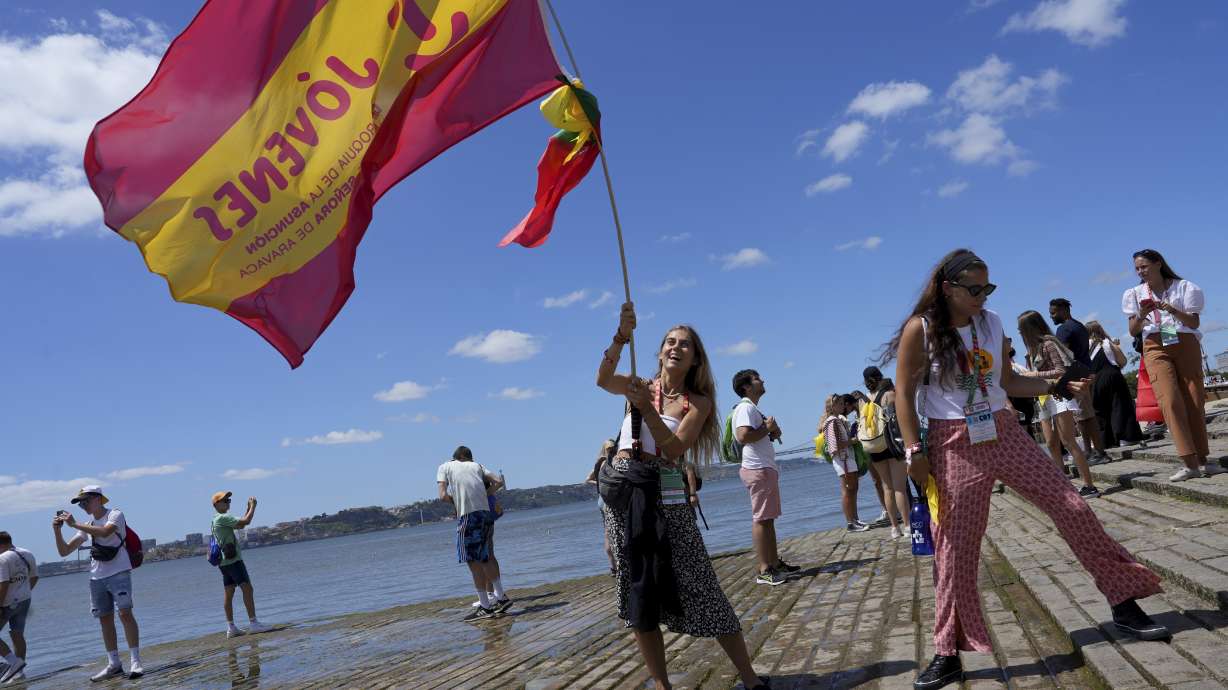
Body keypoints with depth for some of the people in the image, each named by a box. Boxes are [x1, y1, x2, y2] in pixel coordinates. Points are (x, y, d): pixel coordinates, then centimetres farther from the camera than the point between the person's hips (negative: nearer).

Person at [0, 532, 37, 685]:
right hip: (24, 600, 8)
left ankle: (13, 661, -10)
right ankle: (18, 672, 14)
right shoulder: (28, 555, 7)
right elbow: (34, 577, 15)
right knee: (18, 635, 12)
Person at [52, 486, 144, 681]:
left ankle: (135, 661, -15)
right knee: (105, 620, 7)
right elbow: (64, 551, 15)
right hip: (96, 577, 7)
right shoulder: (87, 526, 15)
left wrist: (75, 524, -21)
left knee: (125, 613, -15)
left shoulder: (115, 514, -3)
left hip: (118, 573, -7)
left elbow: (105, 532, -25)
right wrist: (57, 530, -1)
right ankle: (114, 664, 13)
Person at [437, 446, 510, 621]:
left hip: (467, 515, -5)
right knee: (483, 559, 17)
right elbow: (498, 482, 14)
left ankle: (485, 607, 3)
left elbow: (443, 495, 0)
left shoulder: (445, 467, 13)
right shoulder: (476, 465, 23)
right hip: (485, 512, 5)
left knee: (473, 560, 1)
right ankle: (501, 597, 21)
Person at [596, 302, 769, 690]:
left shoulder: (698, 402, 4)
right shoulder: (641, 387, 8)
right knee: (639, 591, 6)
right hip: (622, 489, 2)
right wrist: (622, 335, -27)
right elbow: (602, 378, -14)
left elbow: (674, 448, -10)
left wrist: (647, 409, -22)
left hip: (666, 494, -2)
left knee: (699, 586, -2)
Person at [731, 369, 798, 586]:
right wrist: (767, 428, -14)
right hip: (757, 469, -11)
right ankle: (764, 571, -9)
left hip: (766, 468, 11)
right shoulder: (745, 408, -12)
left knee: (768, 519, 14)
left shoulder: (753, 409, 22)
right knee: (761, 519, -10)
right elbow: (743, 436, -26)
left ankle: (775, 563, 20)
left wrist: (772, 432, 10)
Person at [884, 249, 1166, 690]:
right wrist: (914, 452, -13)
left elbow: (1007, 383, 15)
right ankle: (948, 654, 10)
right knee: (954, 548, -1)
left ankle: (1123, 604, 19)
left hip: (1003, 433, 5)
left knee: (1071, 507, 1)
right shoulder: (920, 329, -10)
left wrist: (1054, 385, 1)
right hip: (953, 444, -4)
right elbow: (904, 394, -8)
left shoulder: (992, 323, 6)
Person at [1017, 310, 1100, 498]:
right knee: (1052, 444, 6)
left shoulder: (1048, 344, -9)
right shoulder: (1034, 348, 15)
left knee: (1068, 442, -11)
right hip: (1044, 399, 9)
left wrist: (1036, 375, -15)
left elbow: (1061, 371, -14)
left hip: (1058, 395, -9)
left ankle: (1089, 486, -10)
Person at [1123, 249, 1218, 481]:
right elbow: (1133, 331, 8)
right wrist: (1141, 316, -12)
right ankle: (1190, 463, -18)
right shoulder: (1136, 294, 10)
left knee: (1194, 401, -3)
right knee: (1170, 400, -14)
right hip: (1156, 349, 0)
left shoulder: (1183, 287, 6)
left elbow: (1194, 323, 1)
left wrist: (1172, 310, -16)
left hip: (1185, 345, 0)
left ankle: (1202, 460, 4)